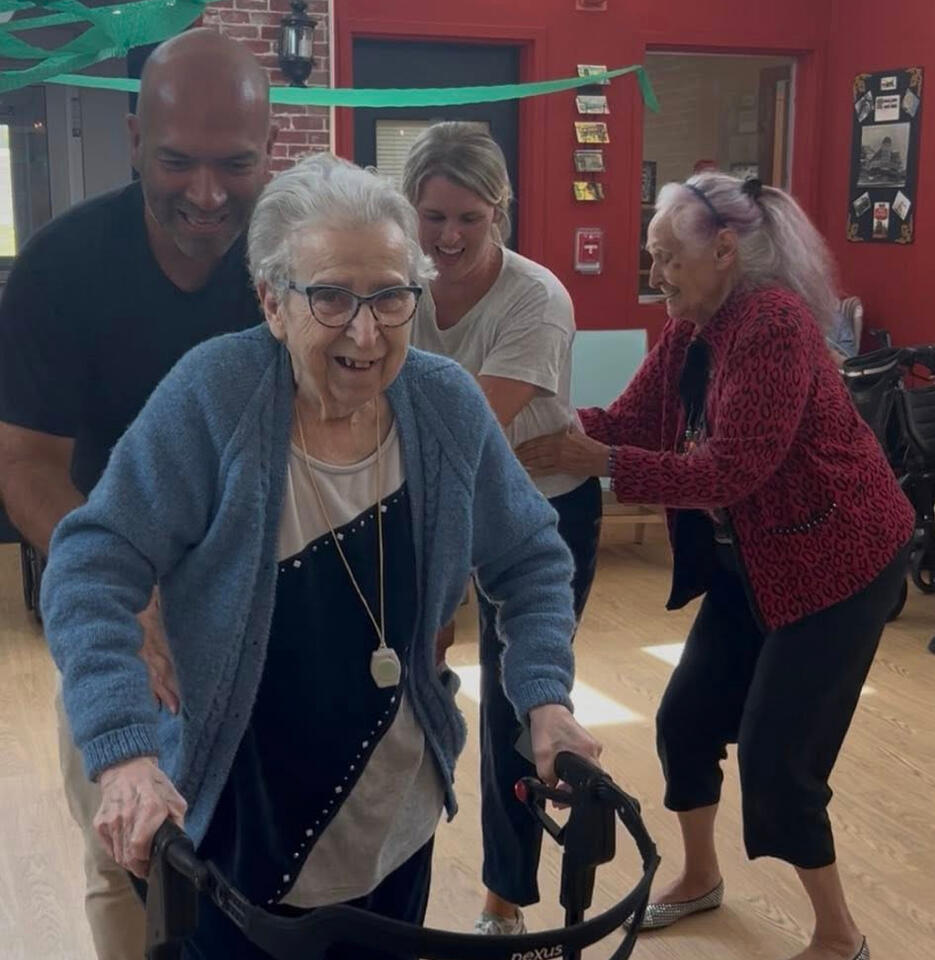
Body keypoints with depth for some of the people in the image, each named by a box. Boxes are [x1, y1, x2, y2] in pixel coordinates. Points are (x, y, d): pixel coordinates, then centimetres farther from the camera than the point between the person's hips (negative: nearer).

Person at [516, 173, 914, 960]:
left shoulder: (775, 323, -25)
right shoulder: (688, 331, 2)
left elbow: (732, 469, -30)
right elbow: (629, 422, -4)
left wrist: (597, 463, -31)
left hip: (838, 561, -9)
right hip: (752, 564, 9)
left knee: (775, 757, -6)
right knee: (686, 720, 13)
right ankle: (700, 878, 37)